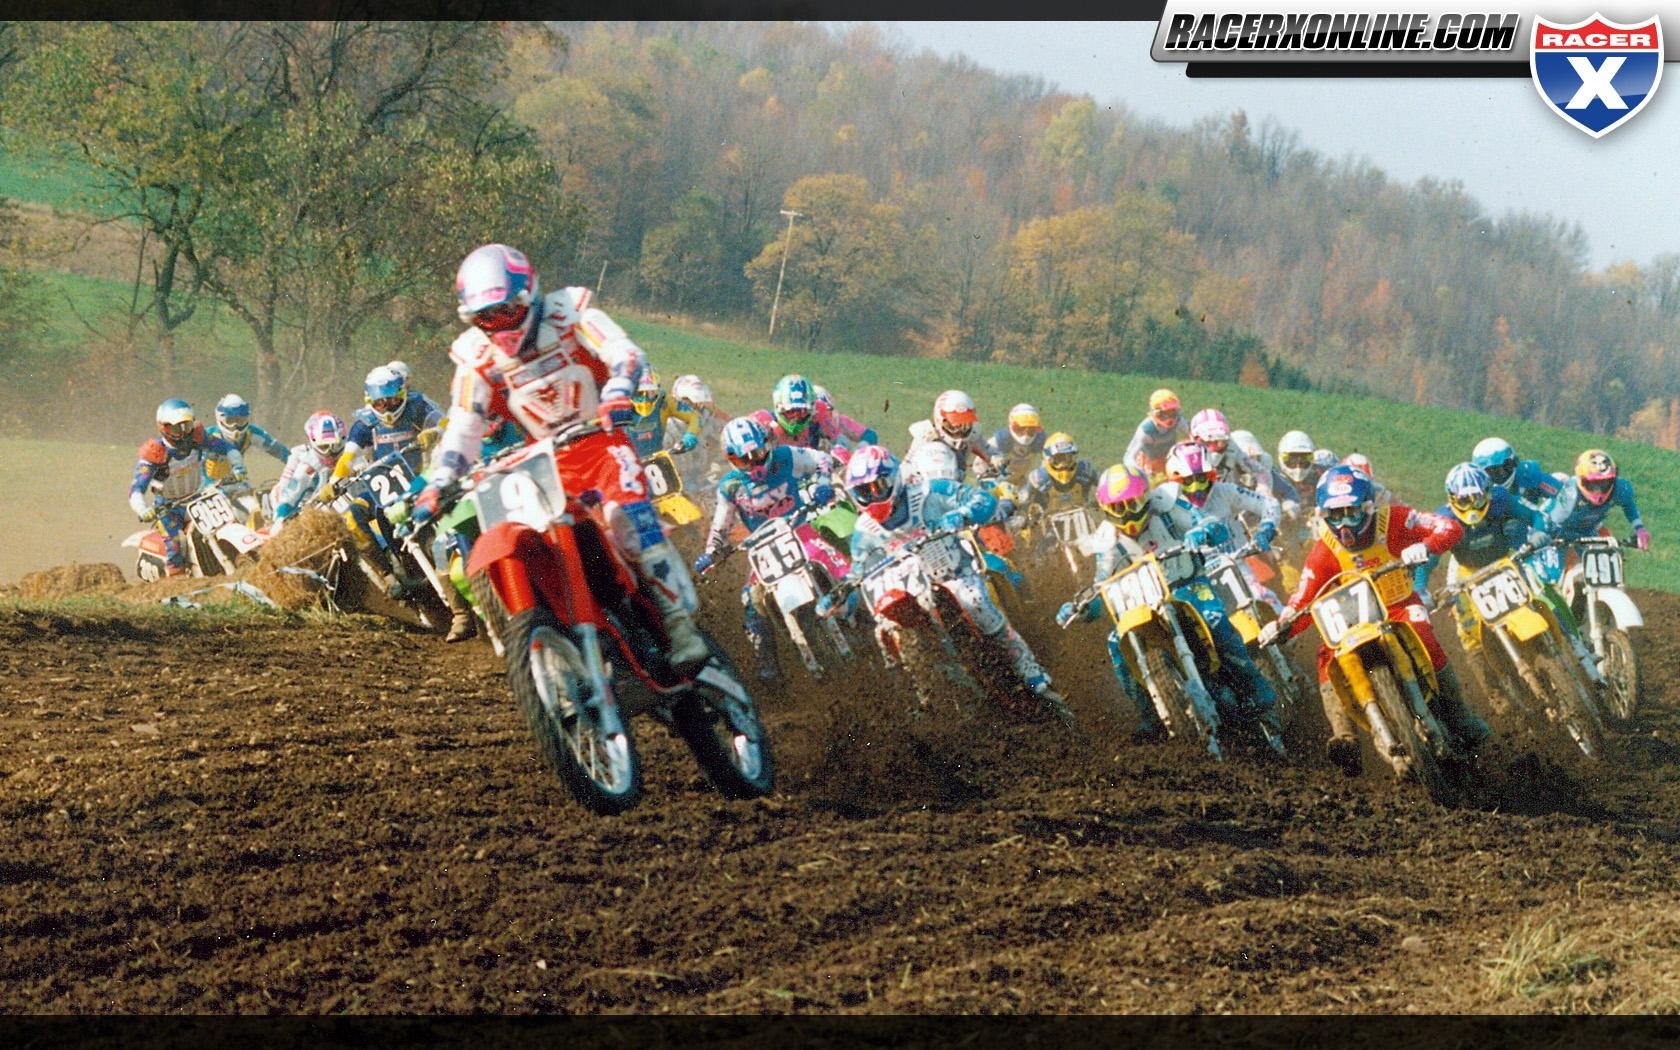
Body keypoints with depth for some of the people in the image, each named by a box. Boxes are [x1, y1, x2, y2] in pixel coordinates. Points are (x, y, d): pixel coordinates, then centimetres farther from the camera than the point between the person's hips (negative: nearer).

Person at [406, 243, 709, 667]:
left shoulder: (569, 311, -10)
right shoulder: (476, 358, -3)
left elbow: (623, 352, -21)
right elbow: (463, 429, -3)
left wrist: (617, 393, -43)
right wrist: (436, 486, -16)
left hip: (601, 440, -4)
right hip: (547, 461, 4)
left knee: (632, 520, -25)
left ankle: (680, 621, -25)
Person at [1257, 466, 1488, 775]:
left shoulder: (1394, 520, -15)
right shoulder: (1324, 551, -9)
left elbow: (1451, 528, -21)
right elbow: (1305, 599, -9)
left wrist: (1424, 546, -43)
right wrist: (1282, 625, -30)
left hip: (1401, 606, -2)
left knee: (1425, 640, -32)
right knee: (1328, 656, -26)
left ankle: (1460, 719, -17)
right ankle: (1344, 736, -27)